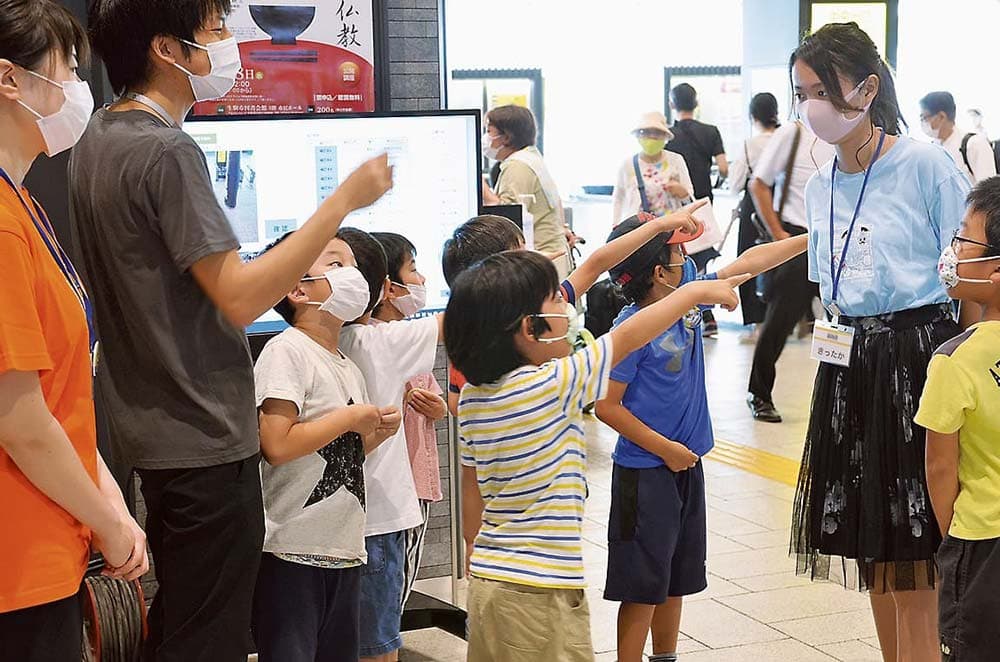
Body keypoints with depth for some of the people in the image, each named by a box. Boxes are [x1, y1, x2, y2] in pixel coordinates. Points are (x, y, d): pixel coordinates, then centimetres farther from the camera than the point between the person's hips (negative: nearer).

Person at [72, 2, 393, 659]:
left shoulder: (99, 139, 9)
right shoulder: (167, 153, -21)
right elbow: (239, 299, -25)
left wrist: (269, 279, 21)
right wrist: (345, 200, -21)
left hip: (154, 426, 10)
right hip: (204, 437, -10)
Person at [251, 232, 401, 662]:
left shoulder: (348, 368, 16)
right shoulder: (286, 351, -11)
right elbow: (276, 445, -23)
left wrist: (376, 433, 5)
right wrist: (352, 418, -13)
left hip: (343, 547, 9)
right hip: (292, 549, -9)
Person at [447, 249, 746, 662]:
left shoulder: (472, 398, 3)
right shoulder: (549, 386, -19)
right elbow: (627, 339, -11)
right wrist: (696, 292, 0)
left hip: (487, 579, 8)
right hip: (538, 592, -8)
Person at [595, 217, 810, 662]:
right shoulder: (632, 328, -20)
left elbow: (746, 264, 14)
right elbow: (606, 406, -19)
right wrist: (665, 449, -15)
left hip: (685, 465, 8)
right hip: (646, 472, -8)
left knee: (677, 578, 18)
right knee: (643, 587, -1)